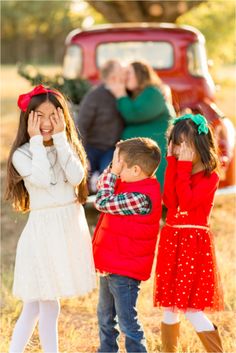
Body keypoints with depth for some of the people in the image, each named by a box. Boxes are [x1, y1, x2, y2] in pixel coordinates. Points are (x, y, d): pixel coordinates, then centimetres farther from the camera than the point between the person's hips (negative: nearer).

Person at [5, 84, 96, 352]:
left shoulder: (68, 148, 6)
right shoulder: (22, 154, -8)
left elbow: (77, 177, -11)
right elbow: (44, 179, -23)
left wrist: (60, 137, -11)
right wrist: (37, 141, -16)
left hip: (71, 227, 5)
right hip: (44, 229, -5)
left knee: (35, 303, 12)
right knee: (48, 304, -2)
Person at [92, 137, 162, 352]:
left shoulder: (140, 198, -27)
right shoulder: (132, 185, 1)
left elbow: (103, 202, -24)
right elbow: (102, 186, 14)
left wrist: (113, 172, -15)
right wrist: (112, 170, -3)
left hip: (125, 270, -10)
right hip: (110, 265, 10)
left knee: (127, 321, -2)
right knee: (105, 316, 24)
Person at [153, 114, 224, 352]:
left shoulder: (210, 177, -8)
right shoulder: (178, 170, 11)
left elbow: (187, 201, -22)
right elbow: (169, 200, -5)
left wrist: (183, 167, -17)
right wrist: (173, 164, -7)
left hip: (194, 243, -6)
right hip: (171, 241, 6)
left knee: (191, 309, -9)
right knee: (168, 307, 10)